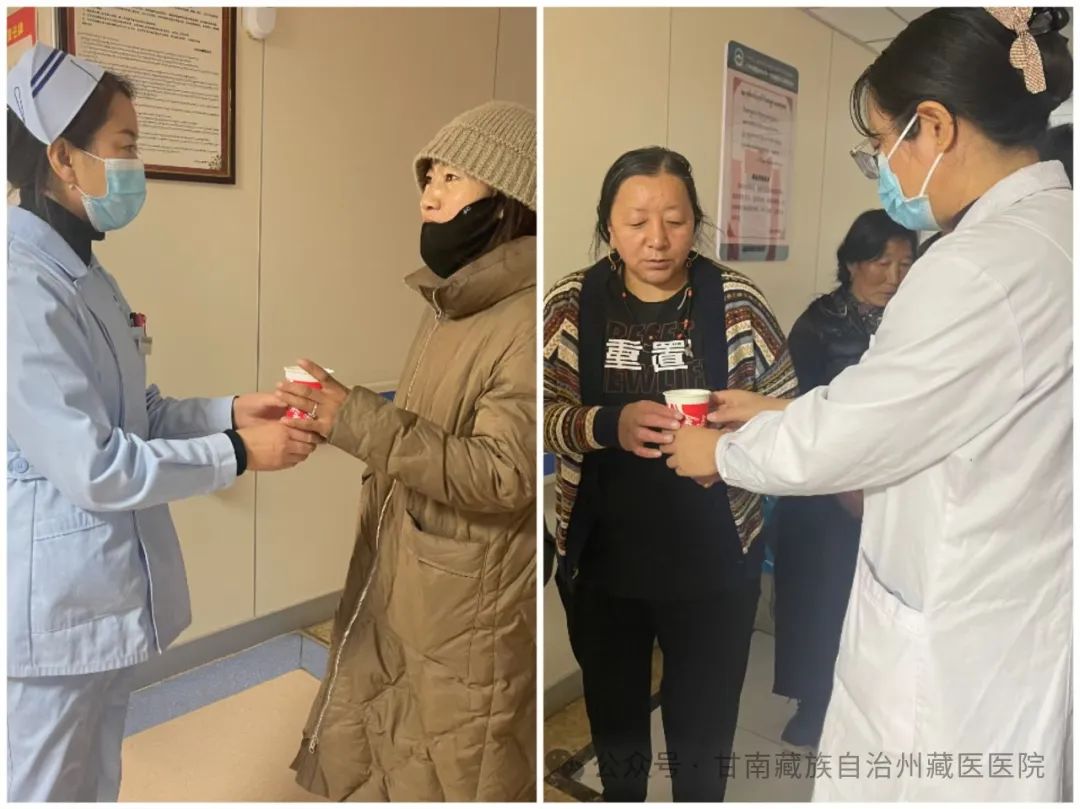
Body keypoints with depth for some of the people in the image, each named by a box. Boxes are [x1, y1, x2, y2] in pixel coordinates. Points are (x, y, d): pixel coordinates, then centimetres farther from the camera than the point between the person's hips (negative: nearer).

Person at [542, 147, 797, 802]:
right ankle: (620, 795, 51)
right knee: (614, 720, 23)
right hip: (602, 562, 1)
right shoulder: (571, 304, -5)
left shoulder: (738, 302, -7)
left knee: (705, 736, 16)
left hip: (715, 564, -1)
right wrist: (609, 424, -26)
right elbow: (541, 414, -8)